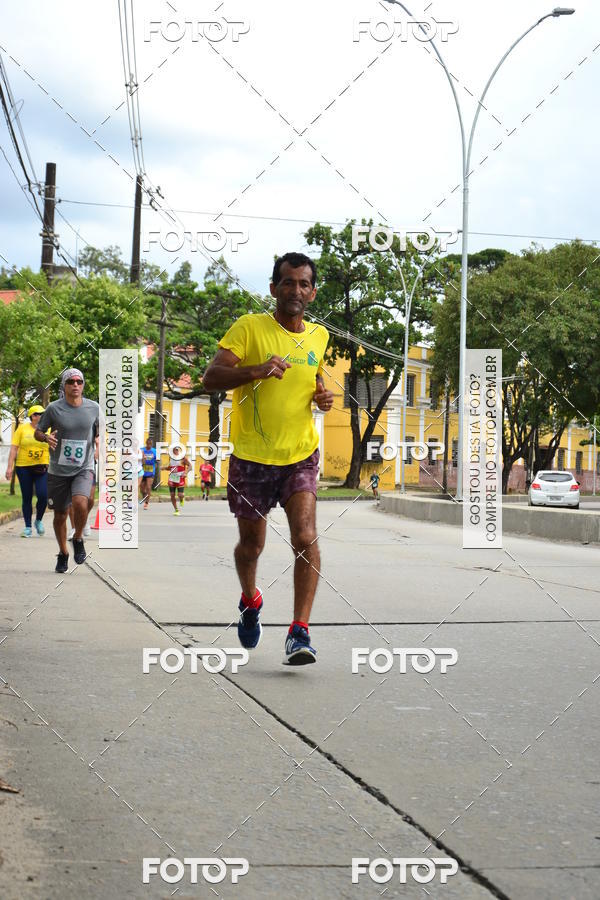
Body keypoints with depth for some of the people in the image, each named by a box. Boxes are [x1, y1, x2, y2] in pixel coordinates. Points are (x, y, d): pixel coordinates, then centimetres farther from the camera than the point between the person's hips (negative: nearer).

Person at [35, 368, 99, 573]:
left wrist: (98, 443, -1)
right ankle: (63, 554, 30)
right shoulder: (54, 408, -6)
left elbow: (99, 431, 19)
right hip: (58, 470, 0)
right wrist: (46, 437, -18)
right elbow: (37, 432, 4)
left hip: (83, 469, 0)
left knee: (80, 503, -26)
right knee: (60, 514, 7)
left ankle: (78, 539, 2)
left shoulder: (93, 408, 0)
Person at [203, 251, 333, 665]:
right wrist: (255, 370, -32)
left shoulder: (319, 336, 7)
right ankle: (250, 601, 43)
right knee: (251, 544, 12)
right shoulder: (250, 328, -8)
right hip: (251, 456, -2)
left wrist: (324, 395, 4)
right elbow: (211, 377, -16)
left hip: (301, 455, 2)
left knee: (306, 538, -17)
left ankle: (300, 631, -14)